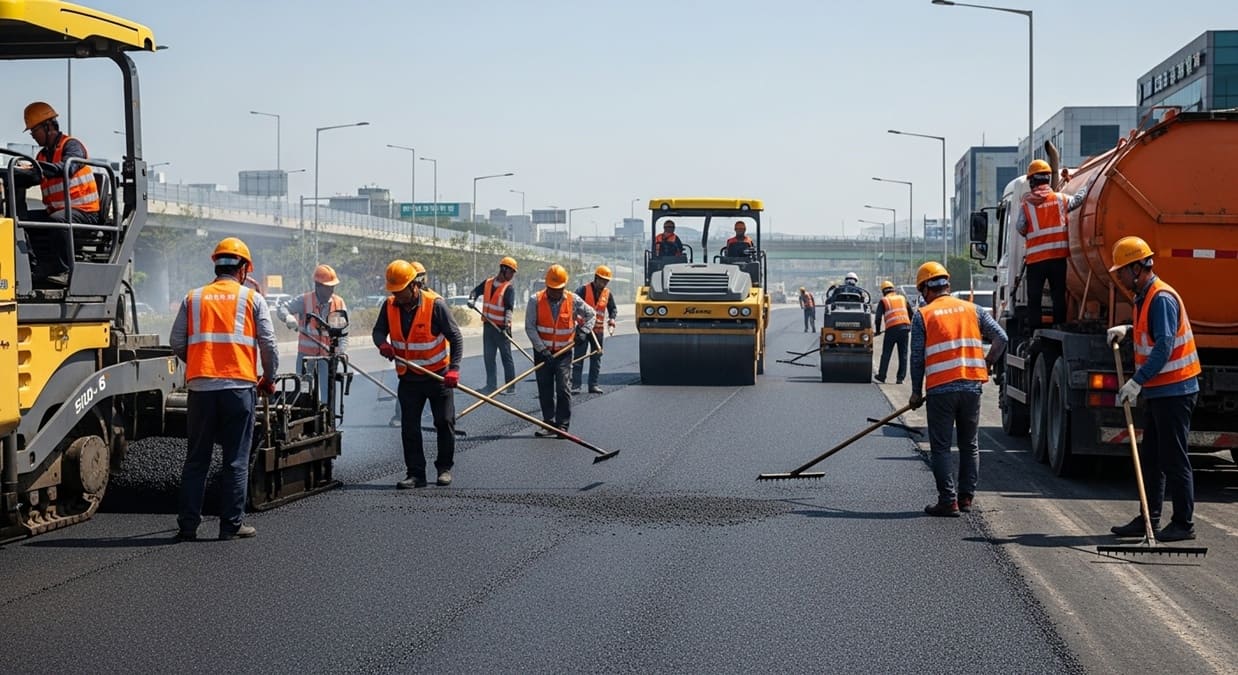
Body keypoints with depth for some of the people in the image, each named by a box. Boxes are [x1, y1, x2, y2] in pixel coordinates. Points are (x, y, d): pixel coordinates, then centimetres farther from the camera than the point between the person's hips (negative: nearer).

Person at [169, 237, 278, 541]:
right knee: (236, 459, 4)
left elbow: (177, 342, 9)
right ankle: (232, 524, 5)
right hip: (238, 385, -2)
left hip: (200, 387, 2)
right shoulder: (252, 299, 4)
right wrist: (269, 379, 18)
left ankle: (188, 525, 9)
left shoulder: (193, 298, 10)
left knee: (197, 458, 9)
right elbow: (268, 344, 2)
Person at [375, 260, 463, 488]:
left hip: (438, 375, -3)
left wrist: (453, 369, -24)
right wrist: (383, 344, -19)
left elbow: (455, 337, -14)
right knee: (409, 427, 0)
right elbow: (378, 331, 6)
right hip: (409, 378, 4)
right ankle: (415, 473, 6)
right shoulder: (390, 306, -5)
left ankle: (445, 468, 19)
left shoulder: (435, 304, -17)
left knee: (445, 422, 4)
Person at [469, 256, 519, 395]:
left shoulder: (509, 288, -7)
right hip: (488, 326, 6)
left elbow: (509, 307, -18)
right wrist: (472, 299, 1)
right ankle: (491, 385, 18)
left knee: (506, 357, -2)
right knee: (488, 357, 10)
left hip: (501, 328, -6)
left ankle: (511, 387, 2)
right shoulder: (488, 283, 8)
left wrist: (507, 324, -32)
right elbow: (476, 291, 23)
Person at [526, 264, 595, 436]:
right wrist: (542, 349, -15)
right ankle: (548, 423, 15)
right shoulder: (535, 300, -7)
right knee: (545, 389, 5)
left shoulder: (573, 300, -3)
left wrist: (584, 331, -2)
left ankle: (562, 425, -6)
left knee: (563, 388, -10)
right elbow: (530, 327, -8)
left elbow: (591, 314, 14)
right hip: (542, 352, 1)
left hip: (564, 352, -1)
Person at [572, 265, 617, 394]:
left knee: (596, 358, 8)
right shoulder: (583, 290, -8)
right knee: (578, 358, -4)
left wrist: (612, 318, -3)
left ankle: (593, 385, 14)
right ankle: (576, 385, -3)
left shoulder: (607, 293, 7)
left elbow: (613, 308, 16)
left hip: (598, 330, 4)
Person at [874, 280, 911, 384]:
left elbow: (878, 317, 0)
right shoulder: (903, 299, 17)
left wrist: (877, 331, 11)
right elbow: (911, 314, 19)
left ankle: (881, 377, 9)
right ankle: (900, 378, 4)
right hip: (905, 327, 3)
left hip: (892, 329, -3)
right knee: (903, 354, 7)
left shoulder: (884, 301, 7)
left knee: (886, 353, 7)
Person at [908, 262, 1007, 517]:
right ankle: (966, 496, 18)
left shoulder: (923, 315, 1)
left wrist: (916, 393, 8)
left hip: (940, 389, -3)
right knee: (969, 445, 15)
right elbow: (1000, 337, 4)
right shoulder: (972, 310, 10)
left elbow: (917, 358, -1)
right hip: (972, 386, 4)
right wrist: (987, 363, 19)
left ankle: (948, 500, -2)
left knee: (941, 447, 2)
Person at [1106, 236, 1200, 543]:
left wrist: (1137, 381, -28)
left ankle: (1183, 523, 1)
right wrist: (1127, 330, 13)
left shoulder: (1162, 298, -18)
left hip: (1174, 391, -10)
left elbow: (1164, 346, -25)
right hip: (1157, 391, 10)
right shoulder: (1144, 297, 14)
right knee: (1150, 458, 13)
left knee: (1174, 459, -5)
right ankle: (1149, 519, 19)